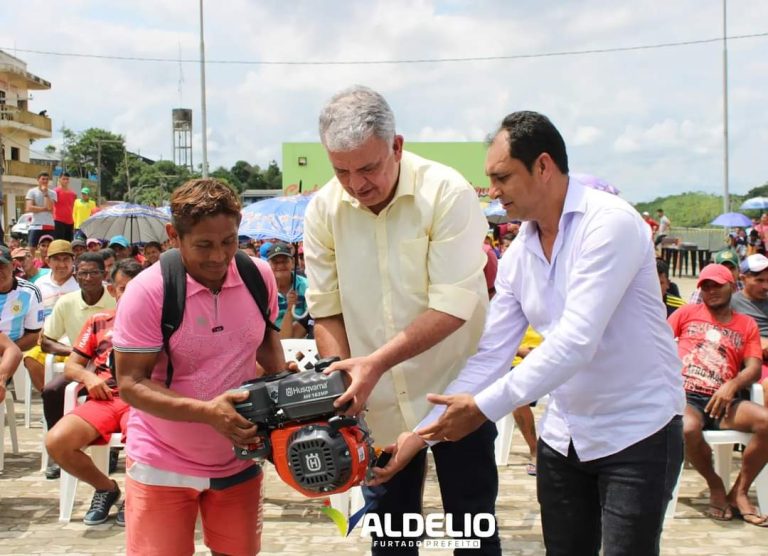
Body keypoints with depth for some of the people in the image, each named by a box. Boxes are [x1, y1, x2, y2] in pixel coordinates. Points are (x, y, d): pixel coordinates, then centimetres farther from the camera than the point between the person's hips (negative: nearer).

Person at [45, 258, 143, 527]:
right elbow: (70, 366, 19)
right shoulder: (98, 321, 21)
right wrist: (87, 376, -3)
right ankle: (105, 487, 4)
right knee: (56, 441, -25)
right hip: (103, 399, 3)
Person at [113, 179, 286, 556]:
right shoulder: (148, 292, -21)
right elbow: (130, 383, -20)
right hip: (163, 464, -4)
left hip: (238, 458, 4)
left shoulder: (259, 275, -7)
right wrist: (207, 411, -32)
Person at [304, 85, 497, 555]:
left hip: (454, 392, -3)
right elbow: (327, 311, 0)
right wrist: (342, 388, -11)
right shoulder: (323, 210, -4)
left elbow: (453, 307, -21)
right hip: (379, 404, 4)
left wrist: (376, 362, -28)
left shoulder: (448, 193, -17)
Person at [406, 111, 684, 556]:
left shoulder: (610, 223, -19)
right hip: (563, 436, 6)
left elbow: (576, 341, -28)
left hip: (637, 432, -6)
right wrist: (421, 434, -4)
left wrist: (485, 407, -27)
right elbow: (490, 356, 2)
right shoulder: (517, 256, 2)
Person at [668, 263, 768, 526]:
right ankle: (715, 486, -5)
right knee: (689, 429, -37)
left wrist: (732, 386, -14)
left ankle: (739, 492, -8)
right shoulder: (687, 313, 16)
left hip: (720, 401, 2)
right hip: (685, 396, -2)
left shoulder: (747, 325, 18)